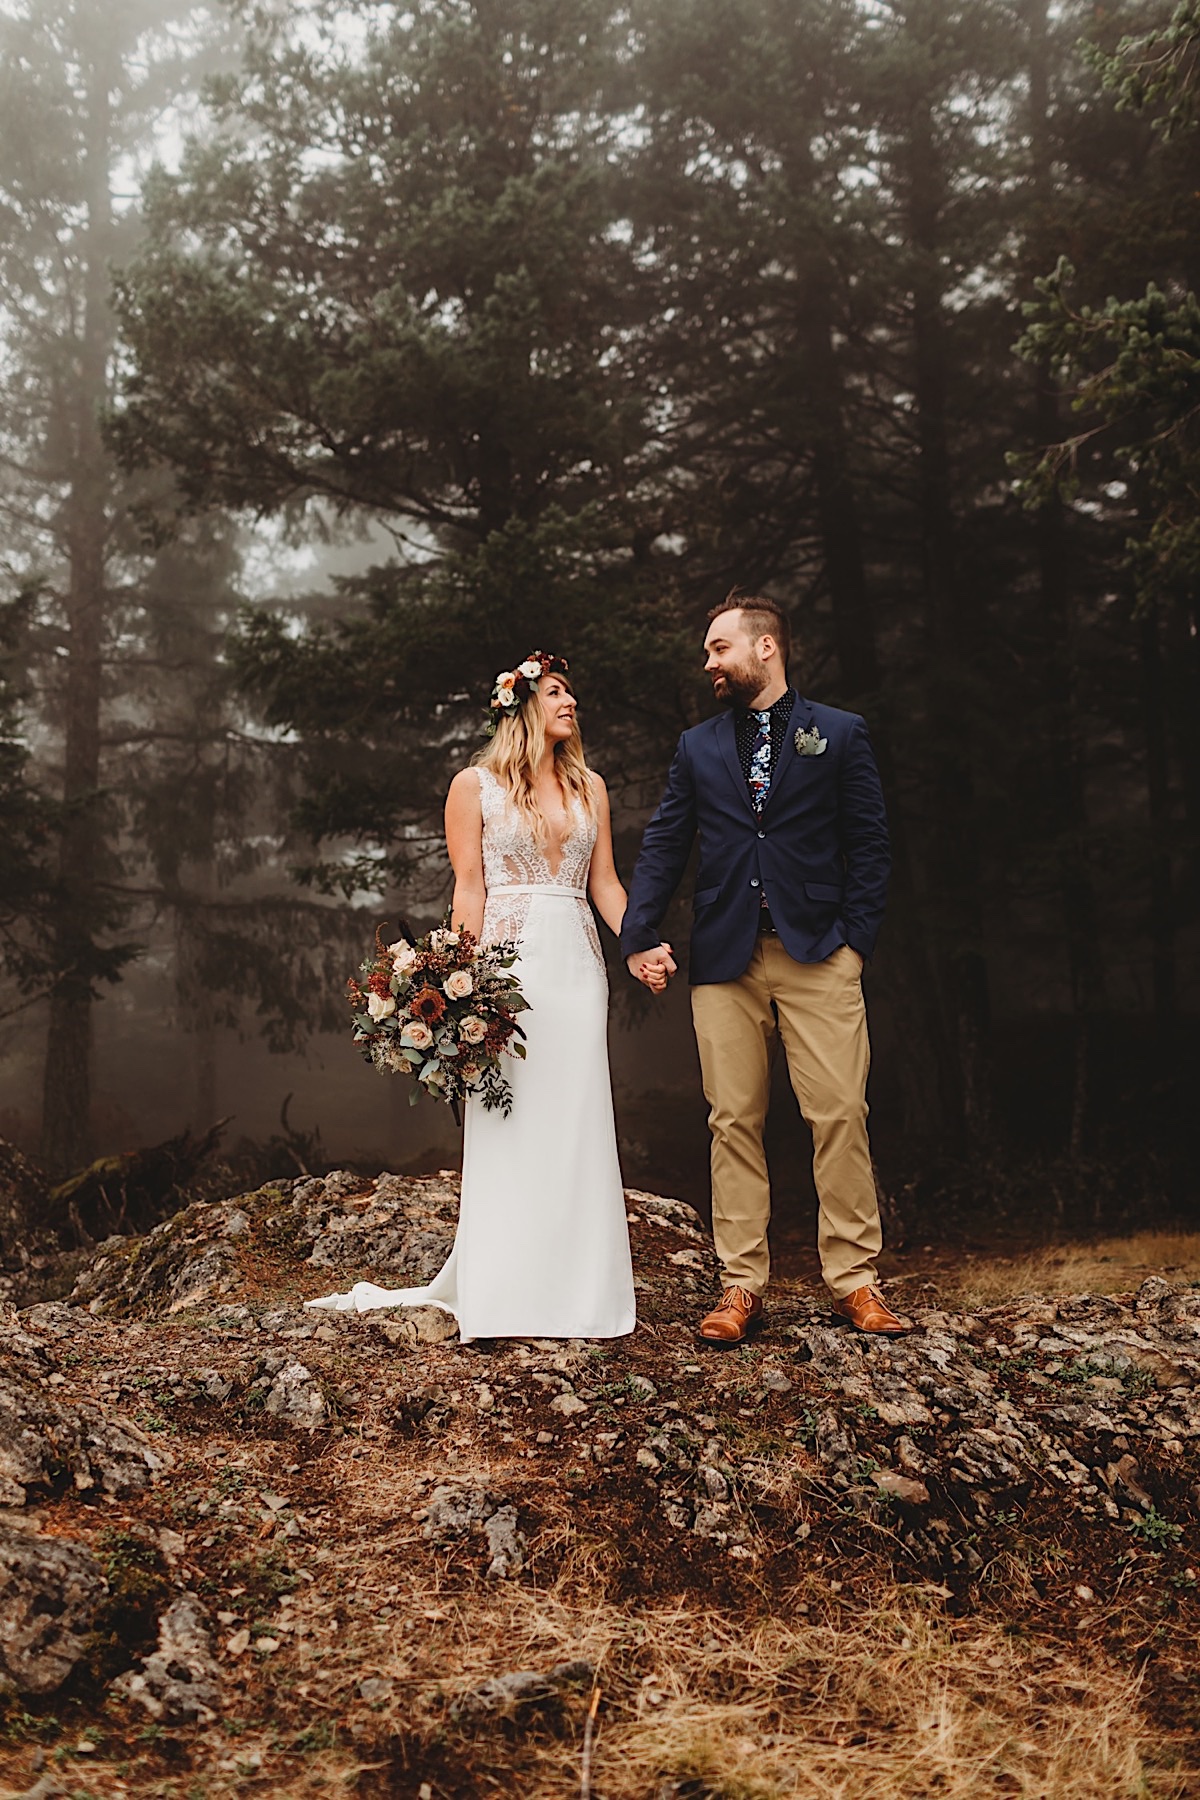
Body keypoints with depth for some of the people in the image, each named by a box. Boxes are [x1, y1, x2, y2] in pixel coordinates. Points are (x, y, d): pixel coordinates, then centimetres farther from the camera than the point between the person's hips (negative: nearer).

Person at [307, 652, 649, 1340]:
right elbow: (469, 889, 0)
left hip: (577, 963, 4)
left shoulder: (589, 787, 15)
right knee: (507, 1126, -4)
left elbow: (605, 883, 12)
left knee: (577, 1125, 2)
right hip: (507, 957, -4)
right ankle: (503, 1295, 3)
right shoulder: (475, 786, 5)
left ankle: (577, 1291, 9)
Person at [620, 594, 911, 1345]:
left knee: (840, 1113, -5)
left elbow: (870, 844, 6)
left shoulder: (840, 734, 8)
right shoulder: (698, 747, 16)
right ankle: (742, 1285, 9)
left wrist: (857, 938, -4)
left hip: (818, 954, -2)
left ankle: (855, 1280, 6)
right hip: (726, 958, 2)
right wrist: (641, 934, -1)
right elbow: (663, 846, 12)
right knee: (734, 1121, 2)